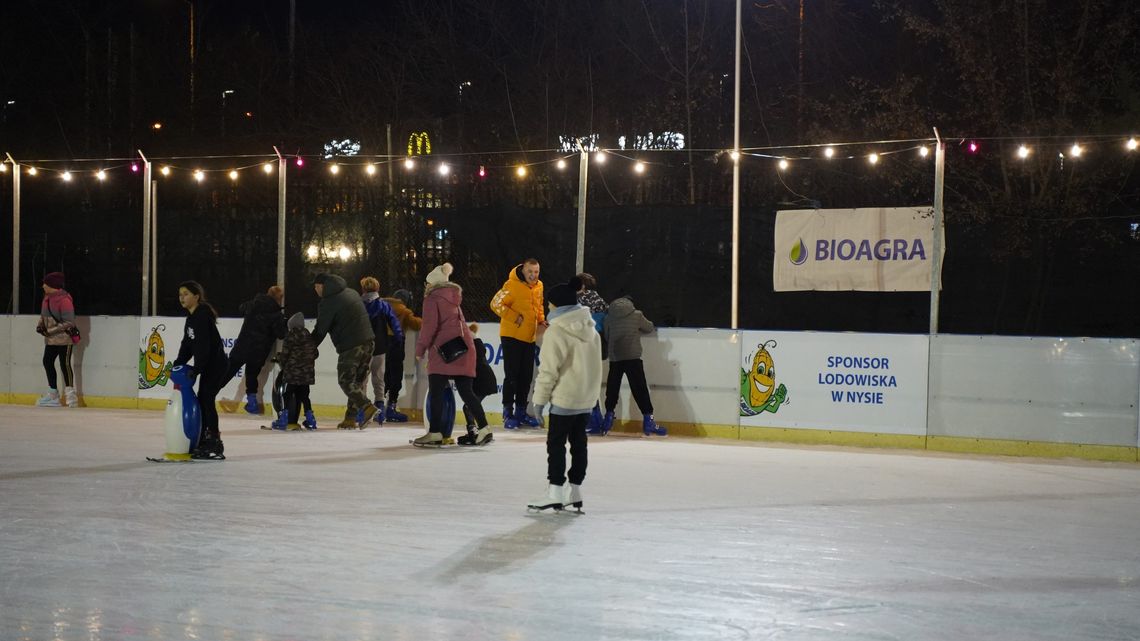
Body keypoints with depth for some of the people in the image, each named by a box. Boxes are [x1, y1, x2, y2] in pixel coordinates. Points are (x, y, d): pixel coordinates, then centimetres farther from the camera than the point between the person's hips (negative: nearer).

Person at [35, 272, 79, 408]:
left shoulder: (64, 300, -19)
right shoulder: (47, 297, 8)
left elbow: (69, 322, -20)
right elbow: (44, 315, 20)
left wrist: (51, 331, -21)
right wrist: (40, 325, 0)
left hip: (64, 337, -9)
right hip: (50, 339, 9)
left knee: (65, 364, -6)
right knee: (47, 362, 9)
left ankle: (70, 394, 2)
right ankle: (52, 393, 19)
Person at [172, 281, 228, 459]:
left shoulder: (203, 316, -19)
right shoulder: (191, 317, 12)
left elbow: (203, 345, -25)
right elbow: (187, 344, 14)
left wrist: (197, 369, -26)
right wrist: (177, 365, 5)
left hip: (217, 365, -10)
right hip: (208, 367, 10)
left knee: (207, 400, -13)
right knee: (201, 401, 11)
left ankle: (215, 444, -11)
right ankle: (202, 442, 19)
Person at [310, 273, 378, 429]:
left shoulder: (327, 303, -8)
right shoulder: (351, 293, 17)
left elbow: (320, 330, -5)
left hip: (350, 346, -8)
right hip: (367, 342, 8)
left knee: (345, 381, 0)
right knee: (356, 381, 12)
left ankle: (367, 407, -18)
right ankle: (350, 419, 12)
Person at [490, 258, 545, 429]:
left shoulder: (538, 286, 6)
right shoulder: (512, 285, -15)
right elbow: (496, 304, -15)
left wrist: (541, 320, 5)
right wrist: (515, 317, -19)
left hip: (529, 338, 7)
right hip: (512, 336, -7)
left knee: (526, 376, 12)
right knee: (511, 376, -4)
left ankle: (521, 411, 22)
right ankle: (508, 413, 2)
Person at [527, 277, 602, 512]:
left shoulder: (556, 332, -15)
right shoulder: (590, 330, 8)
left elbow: (549, 370, -15)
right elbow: (595, 364, 12)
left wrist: (540, 399, -8)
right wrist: (591, 390, 17)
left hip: (564, 398, -7)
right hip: (587, 398, 7)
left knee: (556, 442, -1)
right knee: (578, 442, 12)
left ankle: (555, 491, -2)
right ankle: (575, 491, 17)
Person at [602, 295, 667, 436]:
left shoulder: (609, 316, 8)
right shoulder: (636, 315, 2)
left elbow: (606, 337, 12)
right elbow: (649, 328, 16)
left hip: (614, 358, 3)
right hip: (632, 357, -3)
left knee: (612, 388, 14)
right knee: (640, 389, -4)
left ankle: (608, 416, 15)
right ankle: (648, 420, -9)